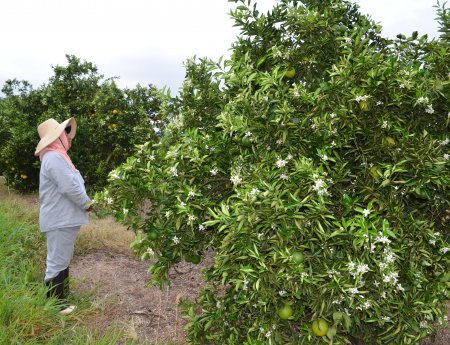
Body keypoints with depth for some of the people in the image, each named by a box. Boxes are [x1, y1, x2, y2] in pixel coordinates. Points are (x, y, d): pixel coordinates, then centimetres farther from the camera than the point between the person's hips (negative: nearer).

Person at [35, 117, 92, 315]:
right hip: (60, 220, -11)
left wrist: (84, 204, 9)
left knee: (61, 261, 21)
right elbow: (70, 187, -25)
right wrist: (87, 204, -10)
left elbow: (71, 184, 19)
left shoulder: (56, 157, 16)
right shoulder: (54, 158, -20)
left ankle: (60, 298, 34)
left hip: (63, 218, 11)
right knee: (57, 263, -2)